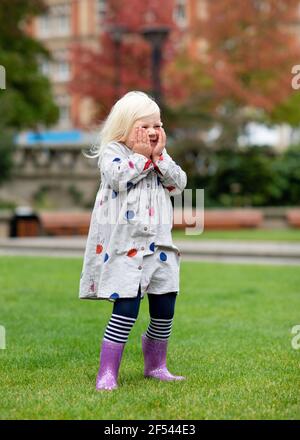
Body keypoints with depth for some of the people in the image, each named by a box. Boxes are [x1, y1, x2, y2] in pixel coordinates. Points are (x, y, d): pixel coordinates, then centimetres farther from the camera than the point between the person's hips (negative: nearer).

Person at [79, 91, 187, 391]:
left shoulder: (160, 157, 16)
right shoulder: (112, 152, -2)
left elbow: (179, 183, 3)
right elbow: (117, 178, -21)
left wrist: (159, 156, -5)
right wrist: (141, 155, -14)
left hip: (158, 243, 7)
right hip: (124, 246, -7)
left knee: (165, 309, 10)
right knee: (126, 307, -14)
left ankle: (155, 365, 29)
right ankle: (107, 373, -8)